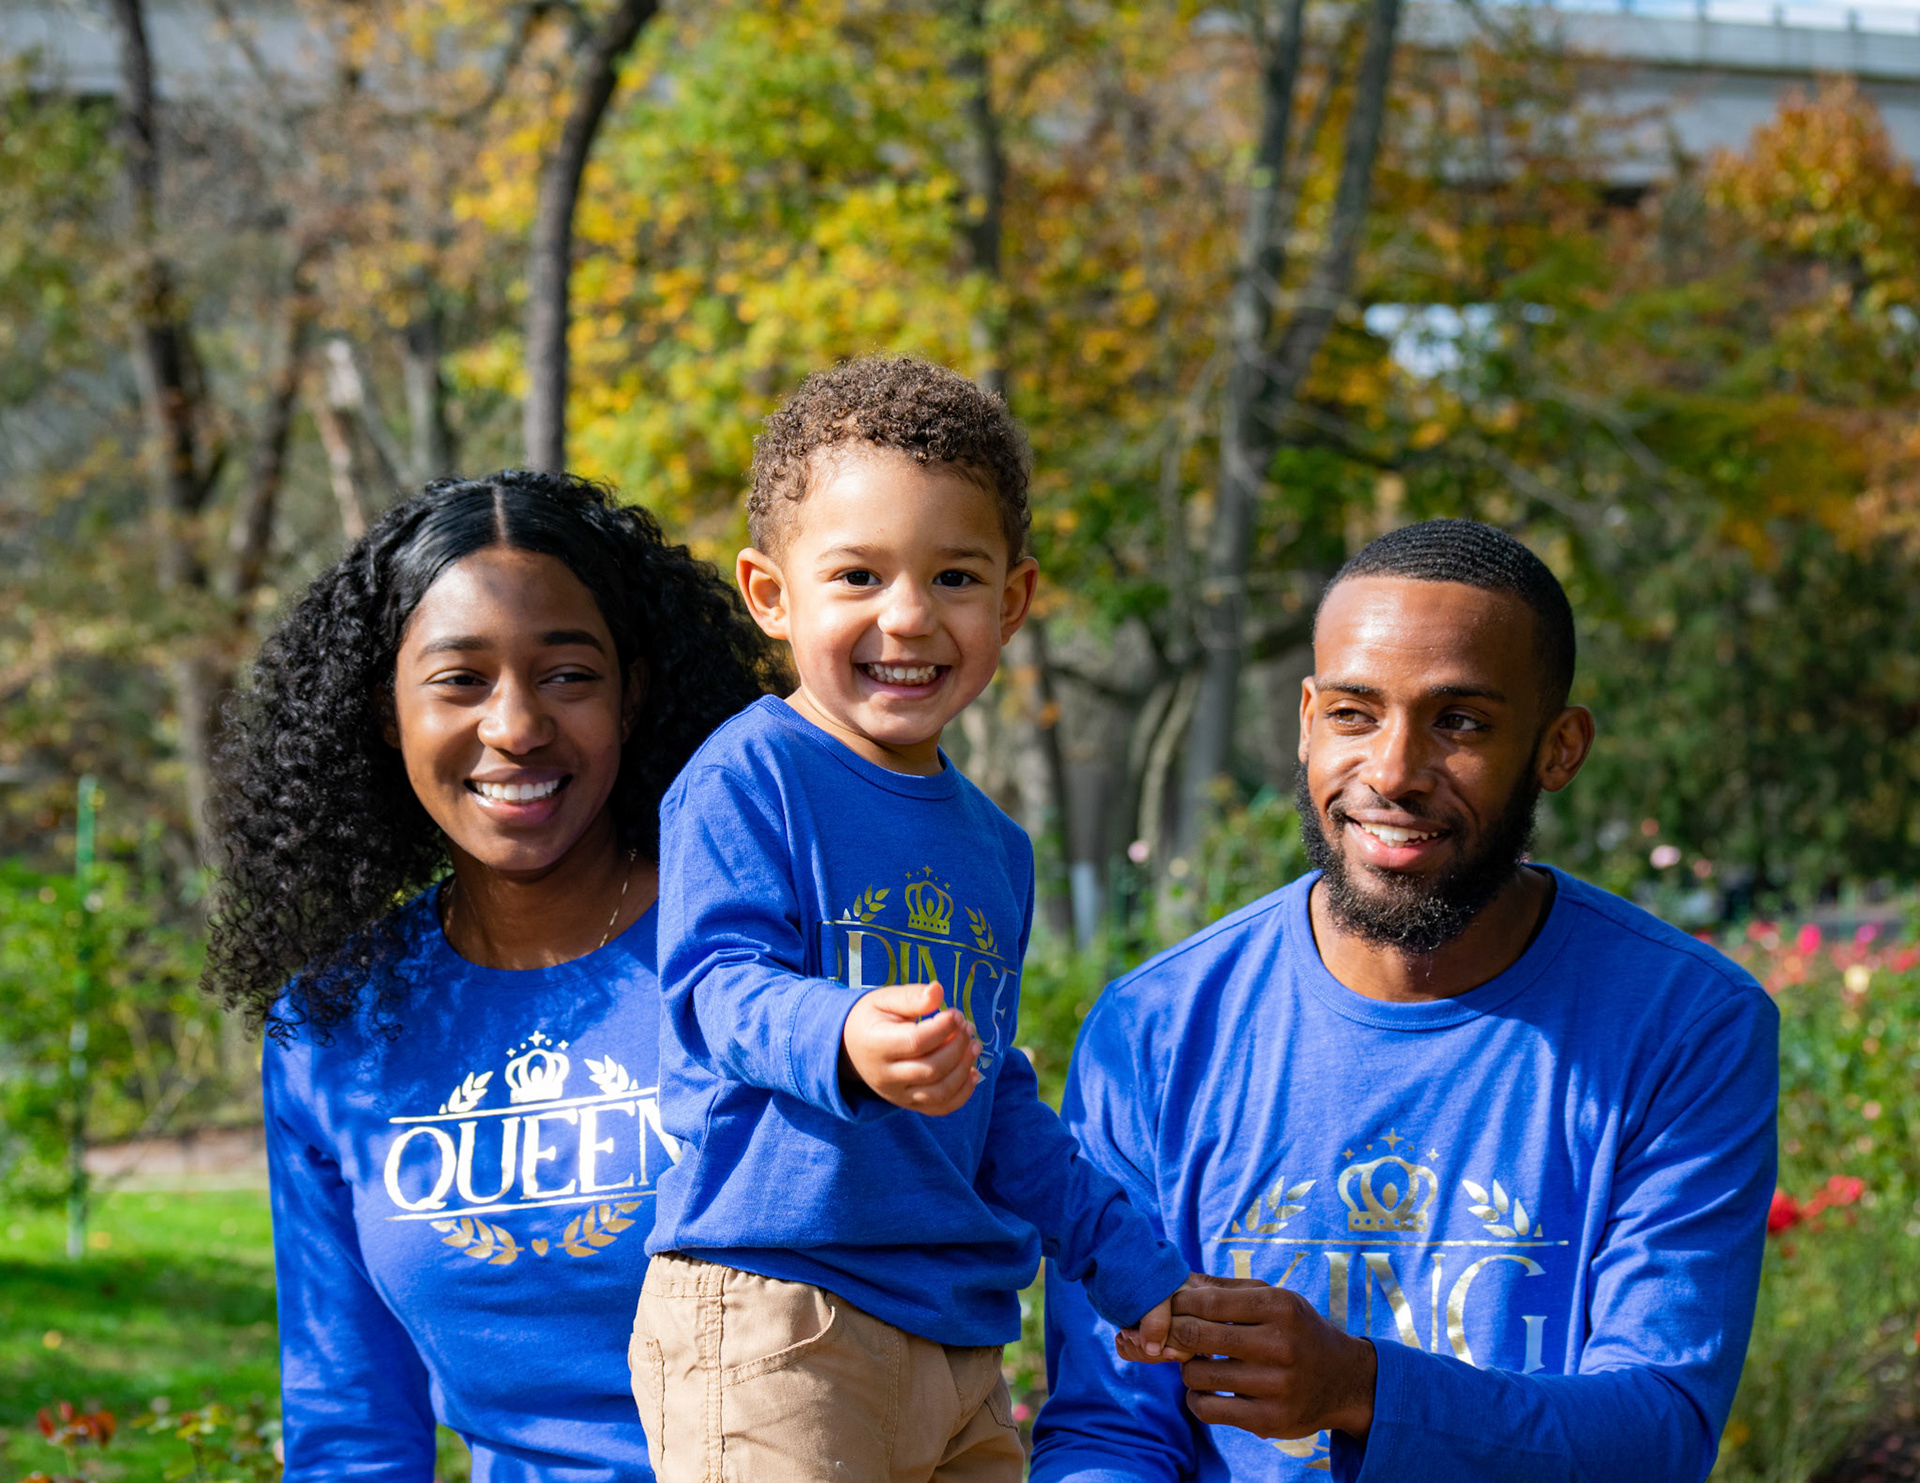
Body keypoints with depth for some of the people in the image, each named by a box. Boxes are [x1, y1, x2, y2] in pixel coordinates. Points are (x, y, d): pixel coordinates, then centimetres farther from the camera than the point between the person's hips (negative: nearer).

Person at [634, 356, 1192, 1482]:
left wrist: (1142, 1277, 24)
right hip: (770, 1328, -7)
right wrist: (845, 1041, -37)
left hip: (959, 1346, 7)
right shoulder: (746, 778, -4)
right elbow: (720, 985, -17)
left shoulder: (996, 849, 19)